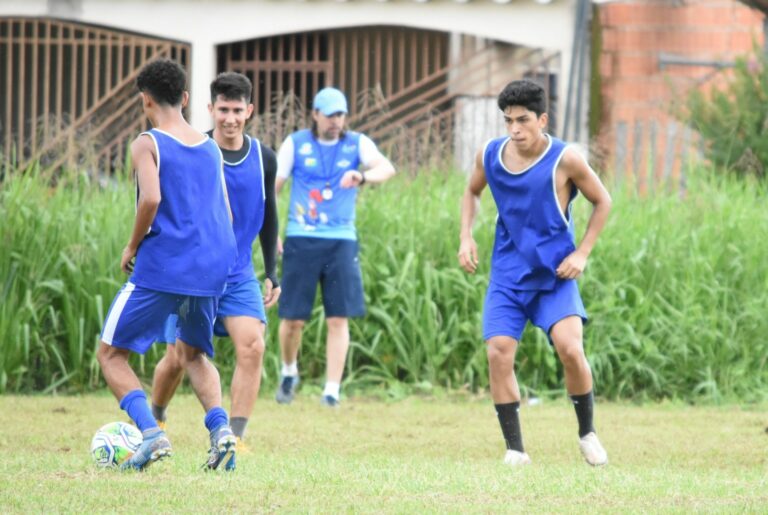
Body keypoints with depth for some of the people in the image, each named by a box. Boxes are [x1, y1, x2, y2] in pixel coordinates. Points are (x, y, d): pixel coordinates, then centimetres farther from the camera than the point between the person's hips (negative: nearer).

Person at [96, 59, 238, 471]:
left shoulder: (147, 144, -5)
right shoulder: (211, 148, 14)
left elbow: (151, 198, -20)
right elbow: (226, 217, 16)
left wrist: (133, 246, -6)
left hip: (161, 267, -6)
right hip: (210, 268, 6)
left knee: (111, 353, 7)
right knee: (193, 353, 25)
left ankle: (151, 432, -13)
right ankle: (220, 427, -1)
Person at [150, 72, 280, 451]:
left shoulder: (263, 159, 2)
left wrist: (272, 272, 11)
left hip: (239, 275, 2)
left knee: (252, 346, -17)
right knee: (178, 357, 3)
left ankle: (235, 436, -13)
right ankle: (154, 419, 32)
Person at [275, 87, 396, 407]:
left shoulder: (357, 144, 4)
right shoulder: (295, 144, 4)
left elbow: (387, 168, -15)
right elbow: (273, 186, 7)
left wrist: (363, 177, -36)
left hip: (341, 240, 0)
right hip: (301, 240, 0)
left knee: (339, 319, -6)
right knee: (293, 318, 1)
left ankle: (332, 390, -2)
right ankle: (289, 372, 28)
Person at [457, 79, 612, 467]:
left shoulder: (564, 160, -13)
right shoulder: (490, 155, -3)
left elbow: (602, 202, 2)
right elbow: (472, 192, 19)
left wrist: (582, 253, -5)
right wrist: (466, 237, 4)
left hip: (555, 274, -3)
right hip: (508, 274, 3)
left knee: (570, 348, -20)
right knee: (498, 354, -12)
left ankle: (587, 432, 5)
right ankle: (514, 449, -3)